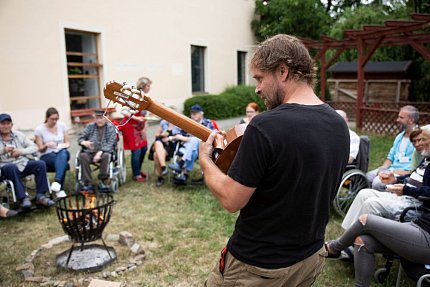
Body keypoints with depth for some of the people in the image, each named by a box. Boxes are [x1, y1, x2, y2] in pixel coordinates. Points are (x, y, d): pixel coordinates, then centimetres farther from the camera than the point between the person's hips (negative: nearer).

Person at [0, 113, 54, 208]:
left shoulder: (18, 135, 12)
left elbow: (34, 147, 9)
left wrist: (21, 151, -8)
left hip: (23, 163, 3)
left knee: (40, 164, -24)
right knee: (12, 168, -38)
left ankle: (40, 196, -24)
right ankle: (23, 198, -35)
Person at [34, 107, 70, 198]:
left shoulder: (62, 125, 6)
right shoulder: (39, 129, -2)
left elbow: (67, 143, 11)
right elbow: (40, 149, 0)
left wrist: (65, 145, -13)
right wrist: (46, 145, -23)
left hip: (62, 153, 2)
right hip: (47, 156, -2)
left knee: (63, 153, -39)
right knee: (63, 163, -38)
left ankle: (57, 181, -53)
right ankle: (60, 189, -38)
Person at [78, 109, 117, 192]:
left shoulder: (111, 127, 5)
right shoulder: (90, 126, 14)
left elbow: (111, 143, -6)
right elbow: (80, 138, 11)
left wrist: (100, 152, -22)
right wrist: (84, 142, -15)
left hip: (104, 152, -2)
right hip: (90, 152, 2)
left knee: (106, 155, -36)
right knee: (82, 155, -30)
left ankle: (102, 182, -25)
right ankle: (88, 183, -26)